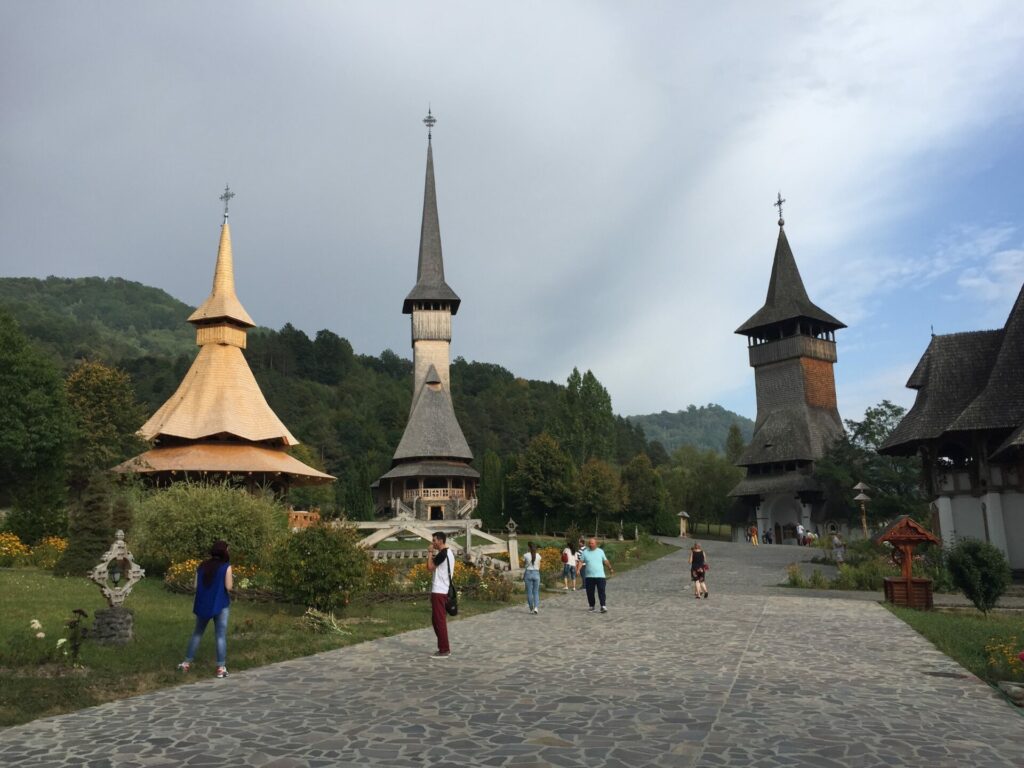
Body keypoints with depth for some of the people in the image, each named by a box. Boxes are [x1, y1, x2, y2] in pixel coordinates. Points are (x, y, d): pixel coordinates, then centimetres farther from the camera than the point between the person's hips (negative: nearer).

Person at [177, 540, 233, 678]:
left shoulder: (202, 565, 3)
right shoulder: (226, 566, -10)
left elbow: (196, 585, 5)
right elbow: (228, 587, -13)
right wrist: (231, 580, 7)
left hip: (203, 605, 4)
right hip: (220, 605, -4)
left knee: (197, 633, 20)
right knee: (221, 636, 1)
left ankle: (187, 663, 24)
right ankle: (221, 667, 1)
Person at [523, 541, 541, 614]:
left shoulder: (526, 555, -7)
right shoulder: (538, 555, 0)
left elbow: (524, 566, 1)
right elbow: (538, 567, 7)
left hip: (528, 574, -2)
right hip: (536, 574, 2)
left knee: (529, 592, 8)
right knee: (536, 592, 9)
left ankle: (531, 609, 11)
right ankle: (536, 607, -8)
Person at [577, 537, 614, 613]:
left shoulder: (600, 551, 6)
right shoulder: (585, 552, 4)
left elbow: (605, 561, 17)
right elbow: (581, 562, 2)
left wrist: (610, 568, 17)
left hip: (600, 576, -1)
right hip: (589, 576, 1)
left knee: (601, 592, -8)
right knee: (590, 593, 5)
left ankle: (603, 606, -5)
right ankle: (591, 606, 18)